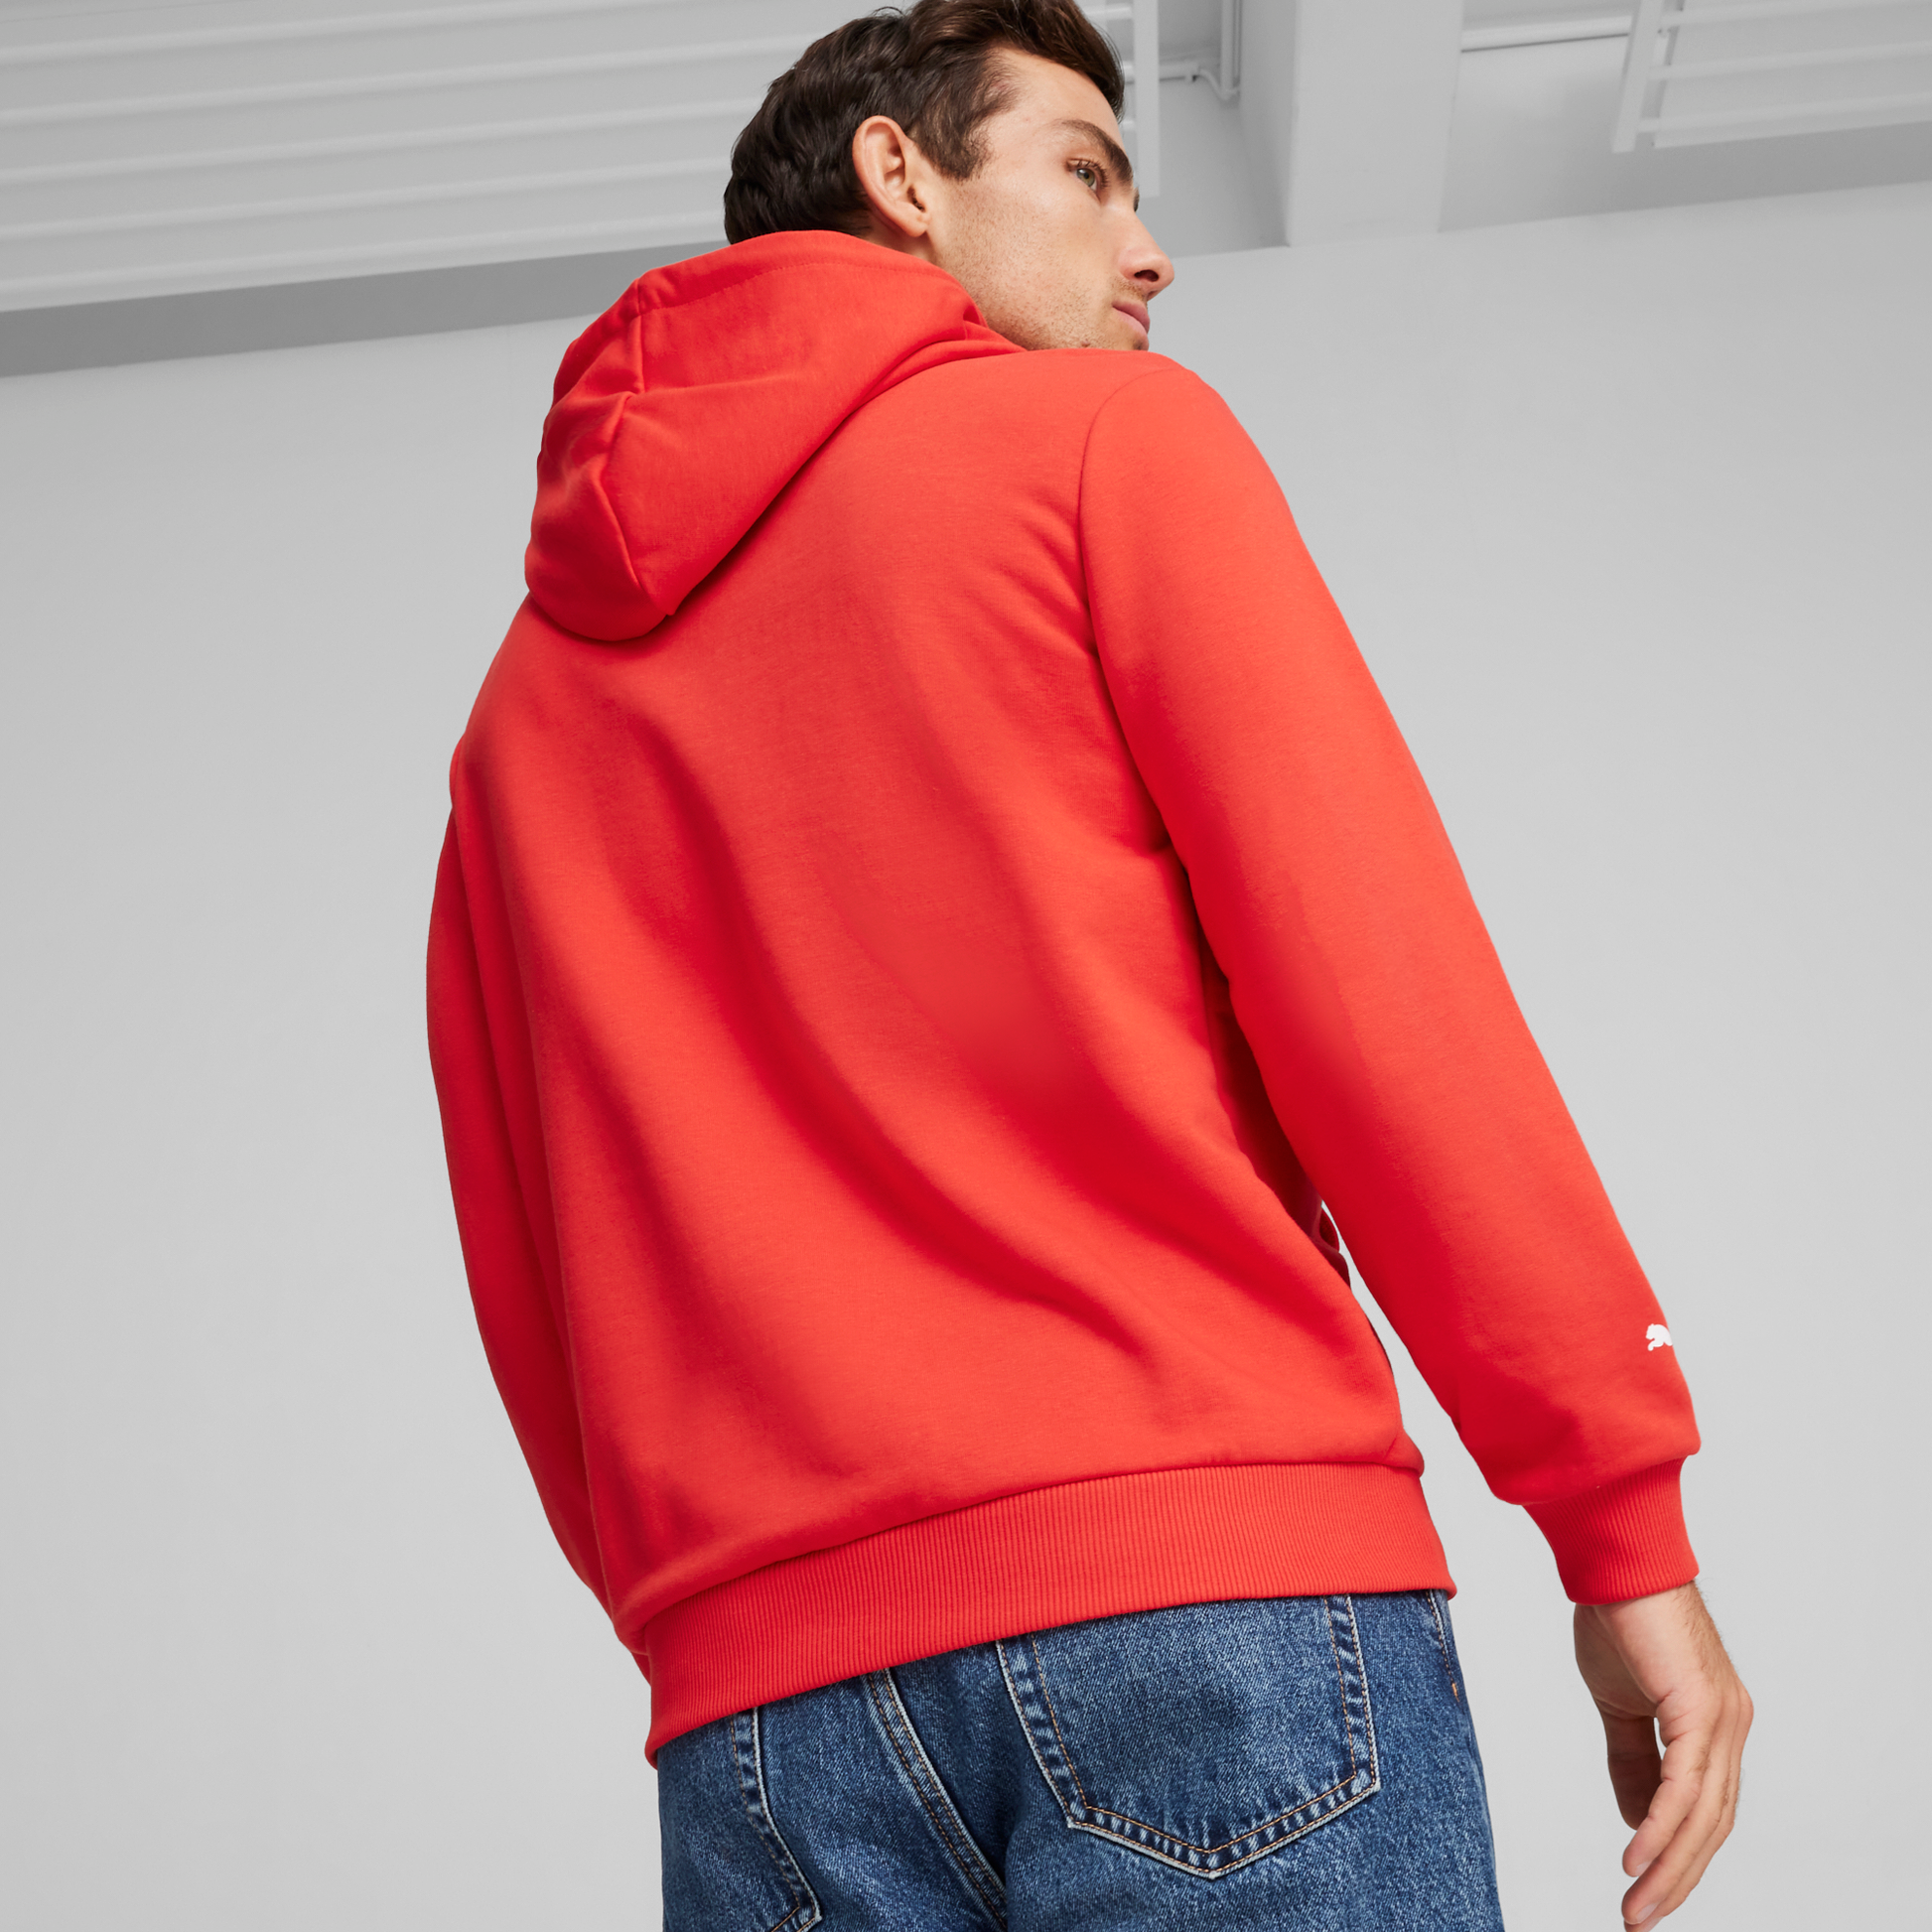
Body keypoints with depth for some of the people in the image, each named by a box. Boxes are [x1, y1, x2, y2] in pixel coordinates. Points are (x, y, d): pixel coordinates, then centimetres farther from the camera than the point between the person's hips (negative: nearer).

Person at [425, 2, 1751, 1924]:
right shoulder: (1108, 437, 5)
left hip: (759, 1719, 5)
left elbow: (535, 1301, 16)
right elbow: (1373, 982, -6)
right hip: (1214, 1598, -5)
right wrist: (1628, 1520, -3)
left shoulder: (526, 697, 19)